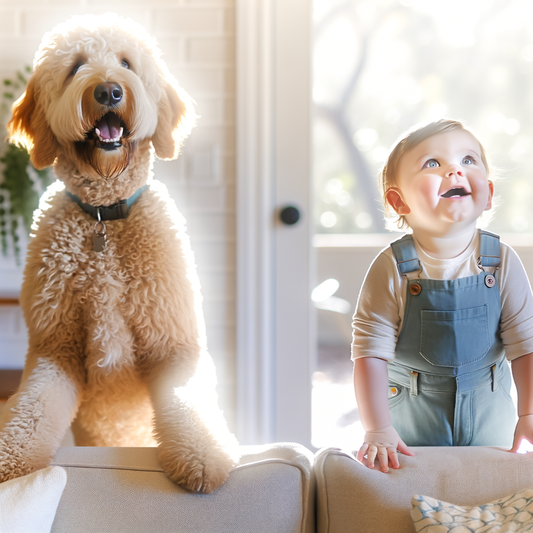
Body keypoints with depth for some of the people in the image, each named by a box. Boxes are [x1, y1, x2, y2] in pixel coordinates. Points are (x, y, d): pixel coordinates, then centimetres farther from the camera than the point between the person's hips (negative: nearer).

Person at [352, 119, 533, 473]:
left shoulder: (502, 262, -13)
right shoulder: (392, 269, -20)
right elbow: (371, 352, -21)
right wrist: (377, 430, -27)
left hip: (488, 408, 2)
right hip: (411, 413, -2)